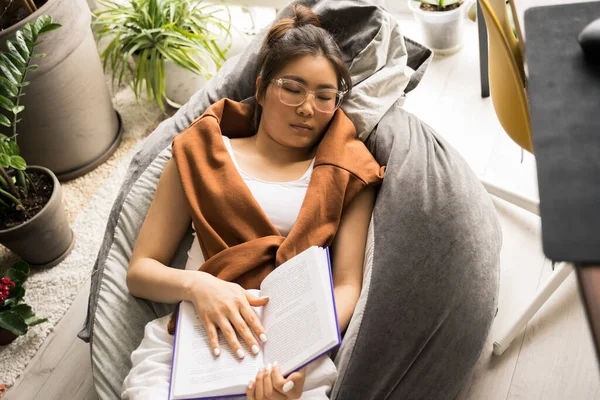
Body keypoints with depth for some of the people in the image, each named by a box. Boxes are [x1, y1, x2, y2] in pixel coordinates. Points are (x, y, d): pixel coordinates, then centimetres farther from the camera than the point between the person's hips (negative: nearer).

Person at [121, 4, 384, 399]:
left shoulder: (347, 174, 11)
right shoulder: (203, 155, 12)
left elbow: (347, 285, 2)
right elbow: (140, 270, 10)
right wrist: (195, 284, -12)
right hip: (190, 337, 1)